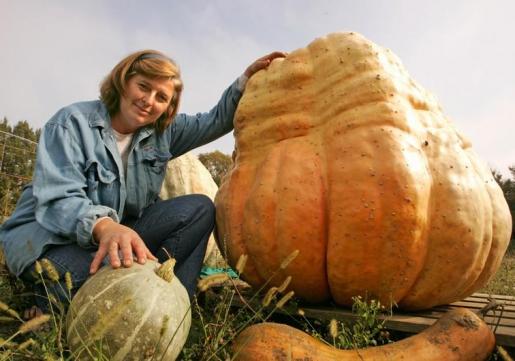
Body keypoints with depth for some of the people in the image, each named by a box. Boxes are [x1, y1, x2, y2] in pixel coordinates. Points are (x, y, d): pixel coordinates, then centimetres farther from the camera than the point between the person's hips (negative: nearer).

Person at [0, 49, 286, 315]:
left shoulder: (163, 130, 4)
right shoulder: (74, 122, -13)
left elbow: (216, 121, 9)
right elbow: (57, 200, -23)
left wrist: (246, 79, -4)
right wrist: (104, 226, -44)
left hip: (121, 233, 6)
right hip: (47, 235, -5)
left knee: (200, 209, -14)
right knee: (123, 269, -38)